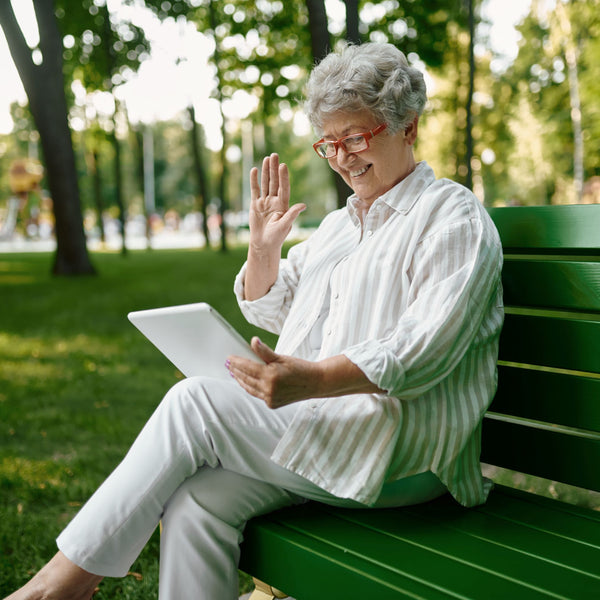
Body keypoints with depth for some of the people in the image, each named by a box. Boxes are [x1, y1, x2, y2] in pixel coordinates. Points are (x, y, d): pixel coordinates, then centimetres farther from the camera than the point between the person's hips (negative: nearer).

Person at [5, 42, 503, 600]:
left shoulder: (453, 215, -2)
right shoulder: (338, 223, 23)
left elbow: (425, 349, -17)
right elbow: (268, 312, 28)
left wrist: (313, 379, -30)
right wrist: (264, 244, 8)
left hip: (401, 451, -7)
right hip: (318, 424, 7)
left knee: (196, 401, -21)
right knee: (195, 502, -20)